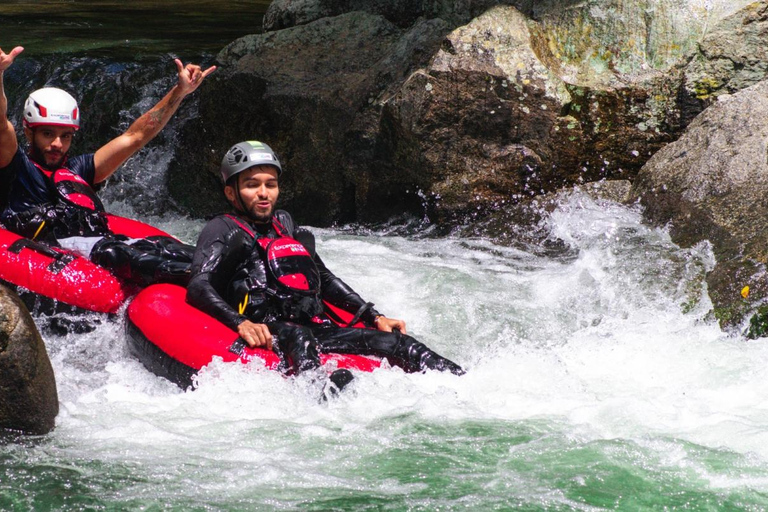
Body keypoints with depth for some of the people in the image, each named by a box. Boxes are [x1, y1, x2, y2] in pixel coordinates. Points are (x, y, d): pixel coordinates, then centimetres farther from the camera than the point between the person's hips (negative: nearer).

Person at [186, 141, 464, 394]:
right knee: (296, 337, -40)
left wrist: (374, 317, 24)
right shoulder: (223, 230, 7)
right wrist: (241, 324, -26)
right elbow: (199, 287, -9)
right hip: (265, 336, -7)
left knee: (398, 343, -11)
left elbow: (325, 280, 34)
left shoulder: (285, 224, 27)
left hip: (317, 330, 7)